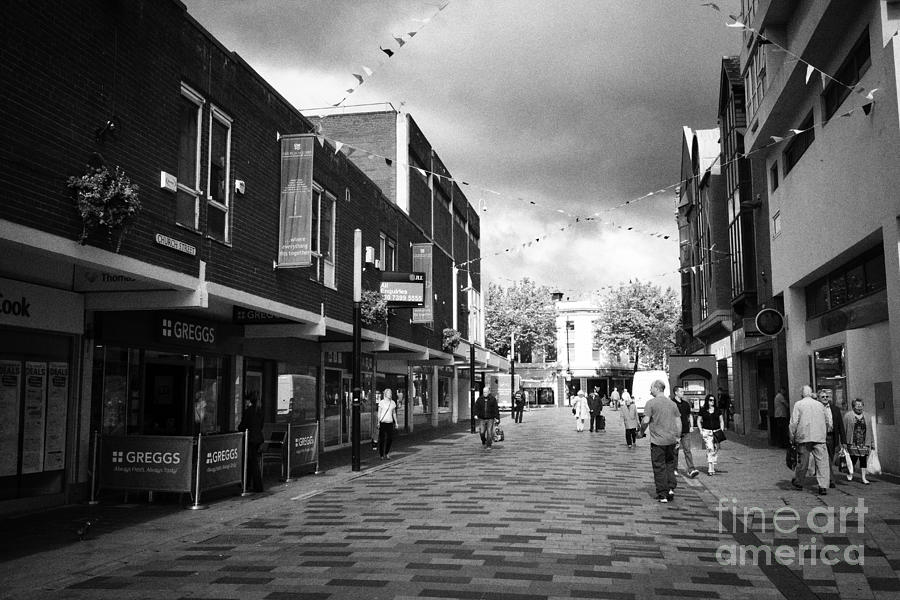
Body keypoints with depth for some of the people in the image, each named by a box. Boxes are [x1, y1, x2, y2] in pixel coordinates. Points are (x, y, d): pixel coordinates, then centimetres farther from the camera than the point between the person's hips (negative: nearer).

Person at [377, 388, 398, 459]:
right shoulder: (381, 402, -3)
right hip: (383, 422, -4)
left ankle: (386, 453, 19)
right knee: (382, 439, -1)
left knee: (390, 439, 0)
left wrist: (396, 422, 15)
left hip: (390, 422, 4)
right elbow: (379, 412, -2)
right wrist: (378, 422, -9)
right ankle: (381, 454, 10)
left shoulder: (393, 403, 11)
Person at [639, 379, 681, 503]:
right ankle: (671, 489, 6)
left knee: (659, 468, 3)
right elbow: (678, 422, 10)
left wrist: (641, 431, 3)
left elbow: (646, 421, -14)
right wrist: (678, 437, 18)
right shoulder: (672, 403, 8)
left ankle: (663, 495, 6)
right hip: (671, 440, 5)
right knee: (670, 465, 18)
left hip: (657, 441, -5)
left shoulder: (651, 403, -9)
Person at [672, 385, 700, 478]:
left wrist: (691, 426, 9)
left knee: (687, 450, -5)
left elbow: (689, 416, 22)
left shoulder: (686, 403, 13)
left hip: (686, 431, 3)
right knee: (675, 451, 5)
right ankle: (674, 469, 18)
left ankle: (691, 470, -13)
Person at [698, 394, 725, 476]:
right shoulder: (703, 410, 2)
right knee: (709, 449, -15)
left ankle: (713, 467, 17)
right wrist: (701, 430, -2)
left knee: (715, 450, 3)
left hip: (716, 432, 3)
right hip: (706, 432, -3)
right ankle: (710, 469, -16)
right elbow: (699, 421, 9)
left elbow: (721, 421, 14)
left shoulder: (718, 410, 8)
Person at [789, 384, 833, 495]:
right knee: (822, 461, -1)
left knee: (803, 461, 9)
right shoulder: (820, 404, 11)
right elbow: (828, 422, 17)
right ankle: (823, 486, -9)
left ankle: (798, 482, 24)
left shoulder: (798, 405, 0)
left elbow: (793, 423, -4)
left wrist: (792, 437, 4)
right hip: (819, 438, 2)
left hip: (804, 437, -1)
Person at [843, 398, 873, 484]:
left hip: (864, 443, 3)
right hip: (852, 443, -3)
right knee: (853, 458, -6)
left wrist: (872, 442, 9)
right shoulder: (848, 416, 1)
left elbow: (870, 430, 14)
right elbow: (844, 429, -1)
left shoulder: (866, 417, 13)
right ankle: (850, 473, 17)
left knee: (863, 459, 1)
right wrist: (844, 442, -5)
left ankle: (863, 477, 7)